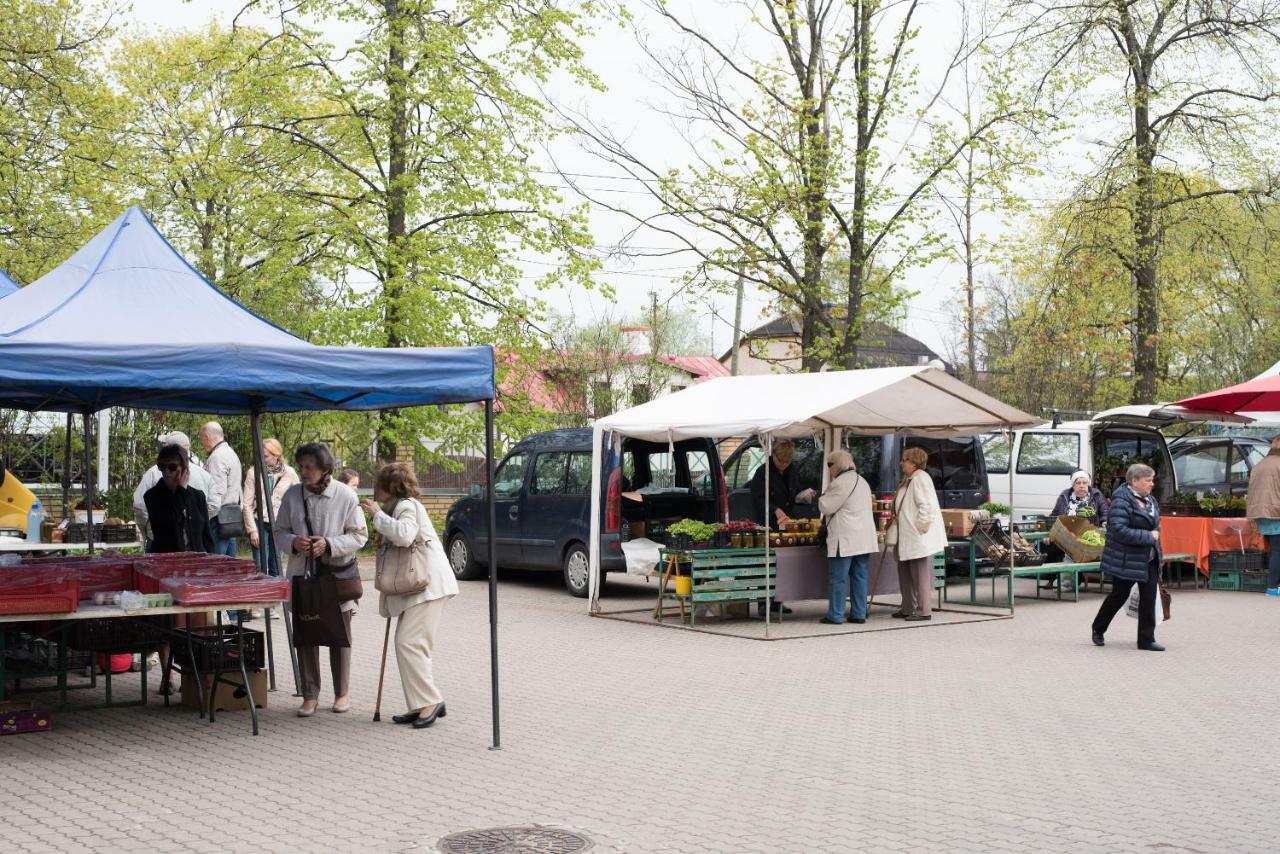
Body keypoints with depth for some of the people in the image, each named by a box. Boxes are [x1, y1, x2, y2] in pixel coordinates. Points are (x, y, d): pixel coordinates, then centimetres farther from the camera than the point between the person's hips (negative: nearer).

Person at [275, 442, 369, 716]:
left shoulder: (346, 495, -9)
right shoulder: (292, 495, 0)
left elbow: (359, 535, -6)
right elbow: (280, 531, 8)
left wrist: (329, 545, -20)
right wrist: (293, 542, -14)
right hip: (302, 573, 2)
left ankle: (342, 693, 22)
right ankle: (310, 695, 14)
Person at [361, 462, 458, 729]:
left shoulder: (407, 506, -10)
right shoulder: (398, 507, 23)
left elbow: (404, 535, -30)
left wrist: (377, 514, -20)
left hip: (427, 584, -11)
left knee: (409, 643, -15)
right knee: (407, 644, 8)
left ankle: (430, 701, -11)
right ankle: (419, 705, 11)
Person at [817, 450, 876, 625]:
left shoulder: (841, 482, -13)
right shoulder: (862, 481, 19)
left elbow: (826, 507, -11)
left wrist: (823, 497, 7)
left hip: (845, 539, -9)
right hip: (863, 538, 9)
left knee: (837, 578, -3)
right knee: (859, 576, 9)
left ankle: (835, 615, -1)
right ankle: (859, 613, 10)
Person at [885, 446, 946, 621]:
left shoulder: (920, 478, -15)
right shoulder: (908, 480, 17)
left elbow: (926, 506, -23)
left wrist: (919, 527, -21)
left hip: (919, 538, -11)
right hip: (906, 538, 11)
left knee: (920, 574, -5)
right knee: (905, 572, 16)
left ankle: (924, 611, 1)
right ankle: (908, 608, 24)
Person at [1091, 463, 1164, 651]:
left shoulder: (1150, 500, 9)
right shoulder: (1122, 501, -18)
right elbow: (1119, 531, -27)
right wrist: (1148, 537, -24)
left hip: (1148, 559, 7)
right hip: (1126, 560, -7)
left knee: (1149, 596, 2)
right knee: (1119, 595, 6)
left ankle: (1146, 639, 9)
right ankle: (1098, 629, 28)